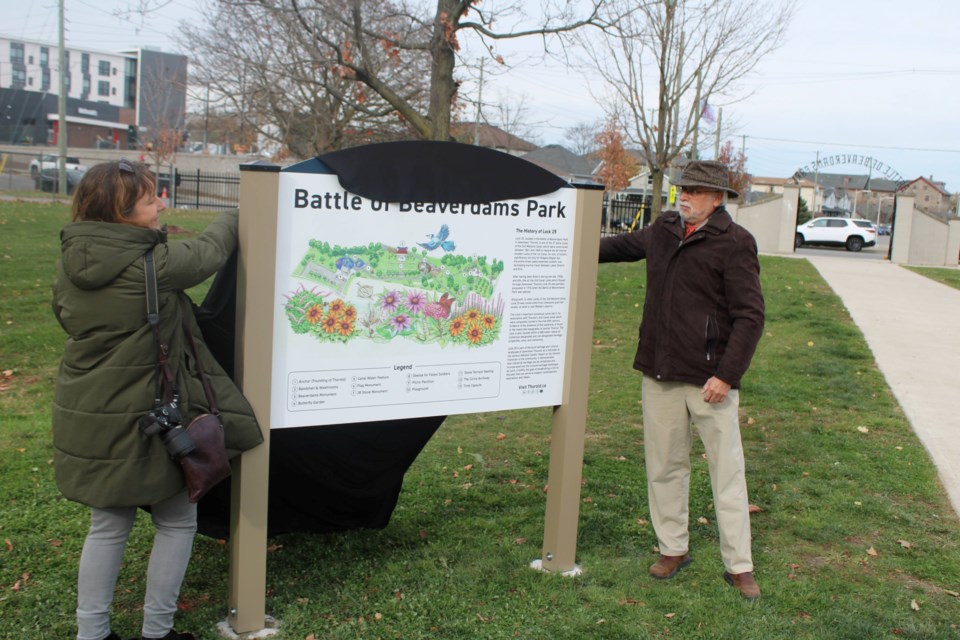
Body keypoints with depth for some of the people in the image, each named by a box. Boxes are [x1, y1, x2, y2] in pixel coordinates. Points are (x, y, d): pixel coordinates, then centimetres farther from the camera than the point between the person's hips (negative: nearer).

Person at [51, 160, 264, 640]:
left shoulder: (69, 262, -1)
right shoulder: (151, 265, -22)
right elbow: (209, 252, -5)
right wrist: (235, 216, 13)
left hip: (85, 418, 7)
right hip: (138, 424, -7)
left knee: (108, 526, 20)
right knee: (177, 521, 13)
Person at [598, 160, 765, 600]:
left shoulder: (734, 243, -11)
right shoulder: (663, 229, 8)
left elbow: (750, 316, -14)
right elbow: (626, 246, 31)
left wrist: (726, 374, -19)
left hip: (709, 377, -6)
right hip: (659, 372, 6)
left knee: (727, 471, 2)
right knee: (664, 465, 14)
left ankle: (738, 566, 15)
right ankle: (673, 549, 30)